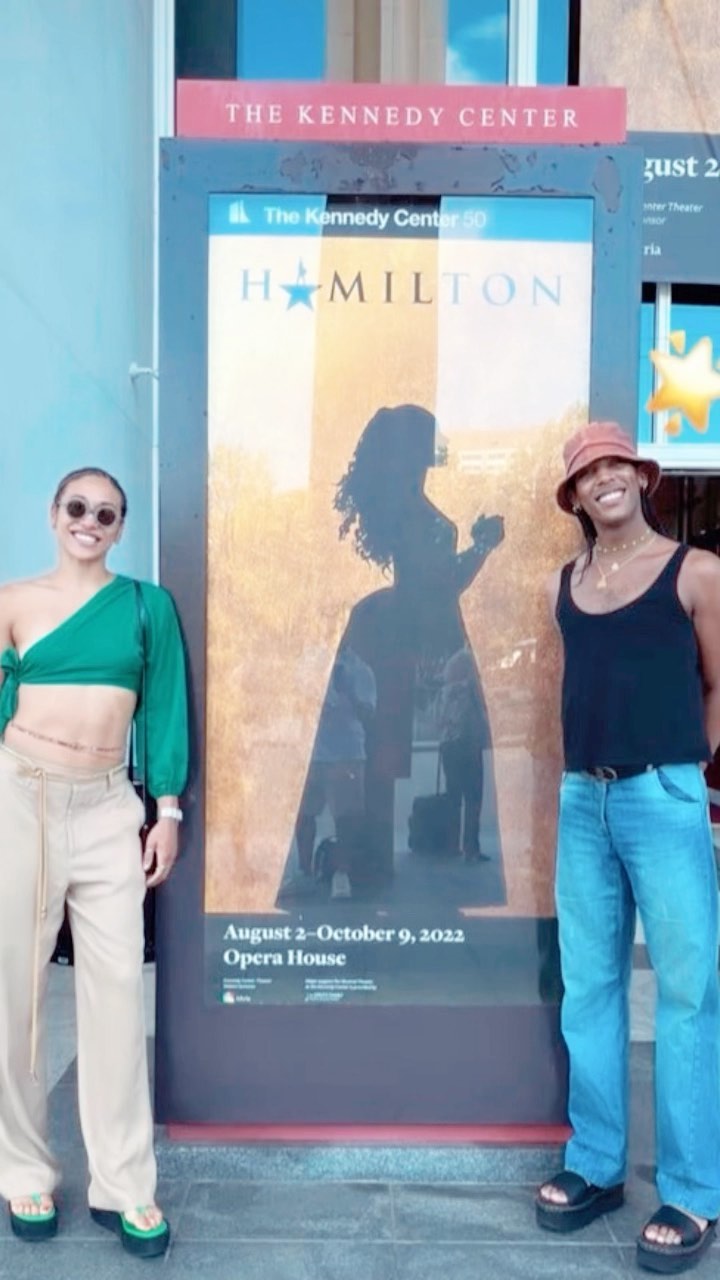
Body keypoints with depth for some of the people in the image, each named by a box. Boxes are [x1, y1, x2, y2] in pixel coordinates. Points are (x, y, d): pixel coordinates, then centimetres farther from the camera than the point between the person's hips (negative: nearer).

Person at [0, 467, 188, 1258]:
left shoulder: (148, 604, 6)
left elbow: (164, 708, 4)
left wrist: (167, 812, 0)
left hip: (109, 808, 0)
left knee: (116, 986, 2)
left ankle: (123, 1185, 15)